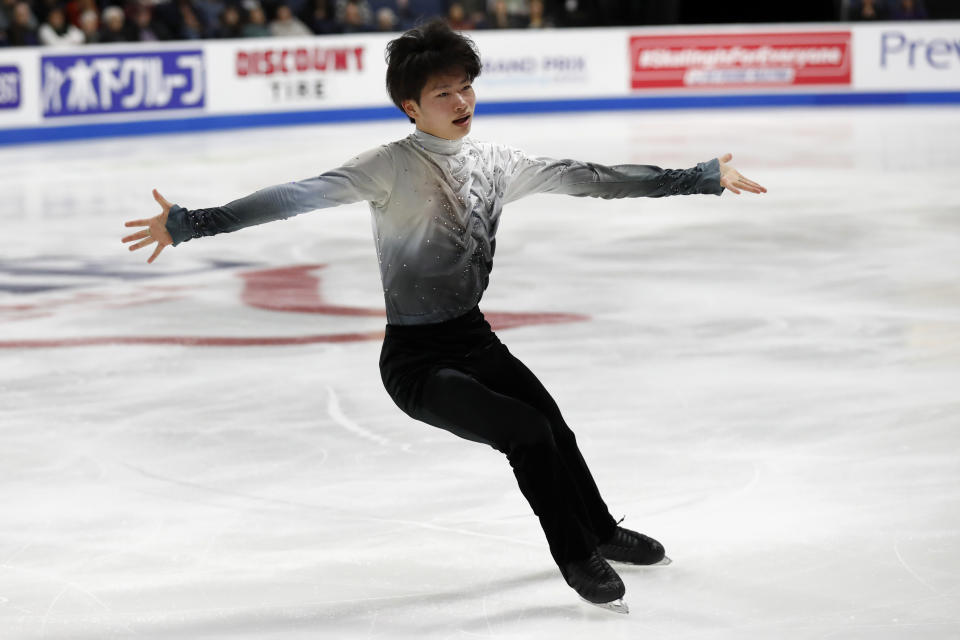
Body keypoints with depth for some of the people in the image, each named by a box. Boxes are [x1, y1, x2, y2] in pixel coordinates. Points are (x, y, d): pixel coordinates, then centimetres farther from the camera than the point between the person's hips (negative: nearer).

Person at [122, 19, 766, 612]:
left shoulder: (496, 161, -1)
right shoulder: (392, 167, -19)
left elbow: (589, 177, 4)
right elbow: (298, 196, -28)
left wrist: (704, 177, 6)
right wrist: (190, 223, -37)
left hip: (474, 339, 6)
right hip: (416, 361, -6)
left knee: (555, 429, 4)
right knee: (528, 432, -16)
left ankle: (601, 530, 34)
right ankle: (578, 557, 7)